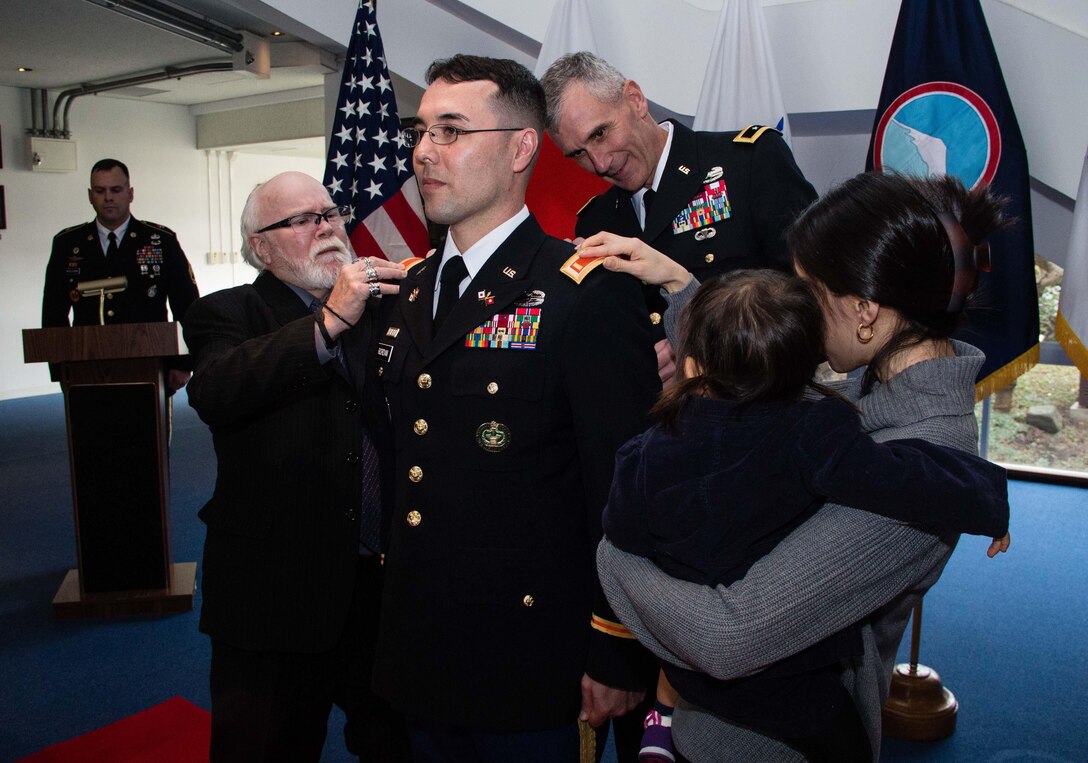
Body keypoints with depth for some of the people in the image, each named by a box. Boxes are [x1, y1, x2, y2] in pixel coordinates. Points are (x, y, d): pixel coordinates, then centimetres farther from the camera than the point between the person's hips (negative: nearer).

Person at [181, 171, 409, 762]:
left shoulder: (378, 308, 10)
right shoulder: (226, 315, -2)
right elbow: (214, 393, -24)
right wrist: (329, 321, -29)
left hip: (386, 581, 4)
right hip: (278, 590, -3)